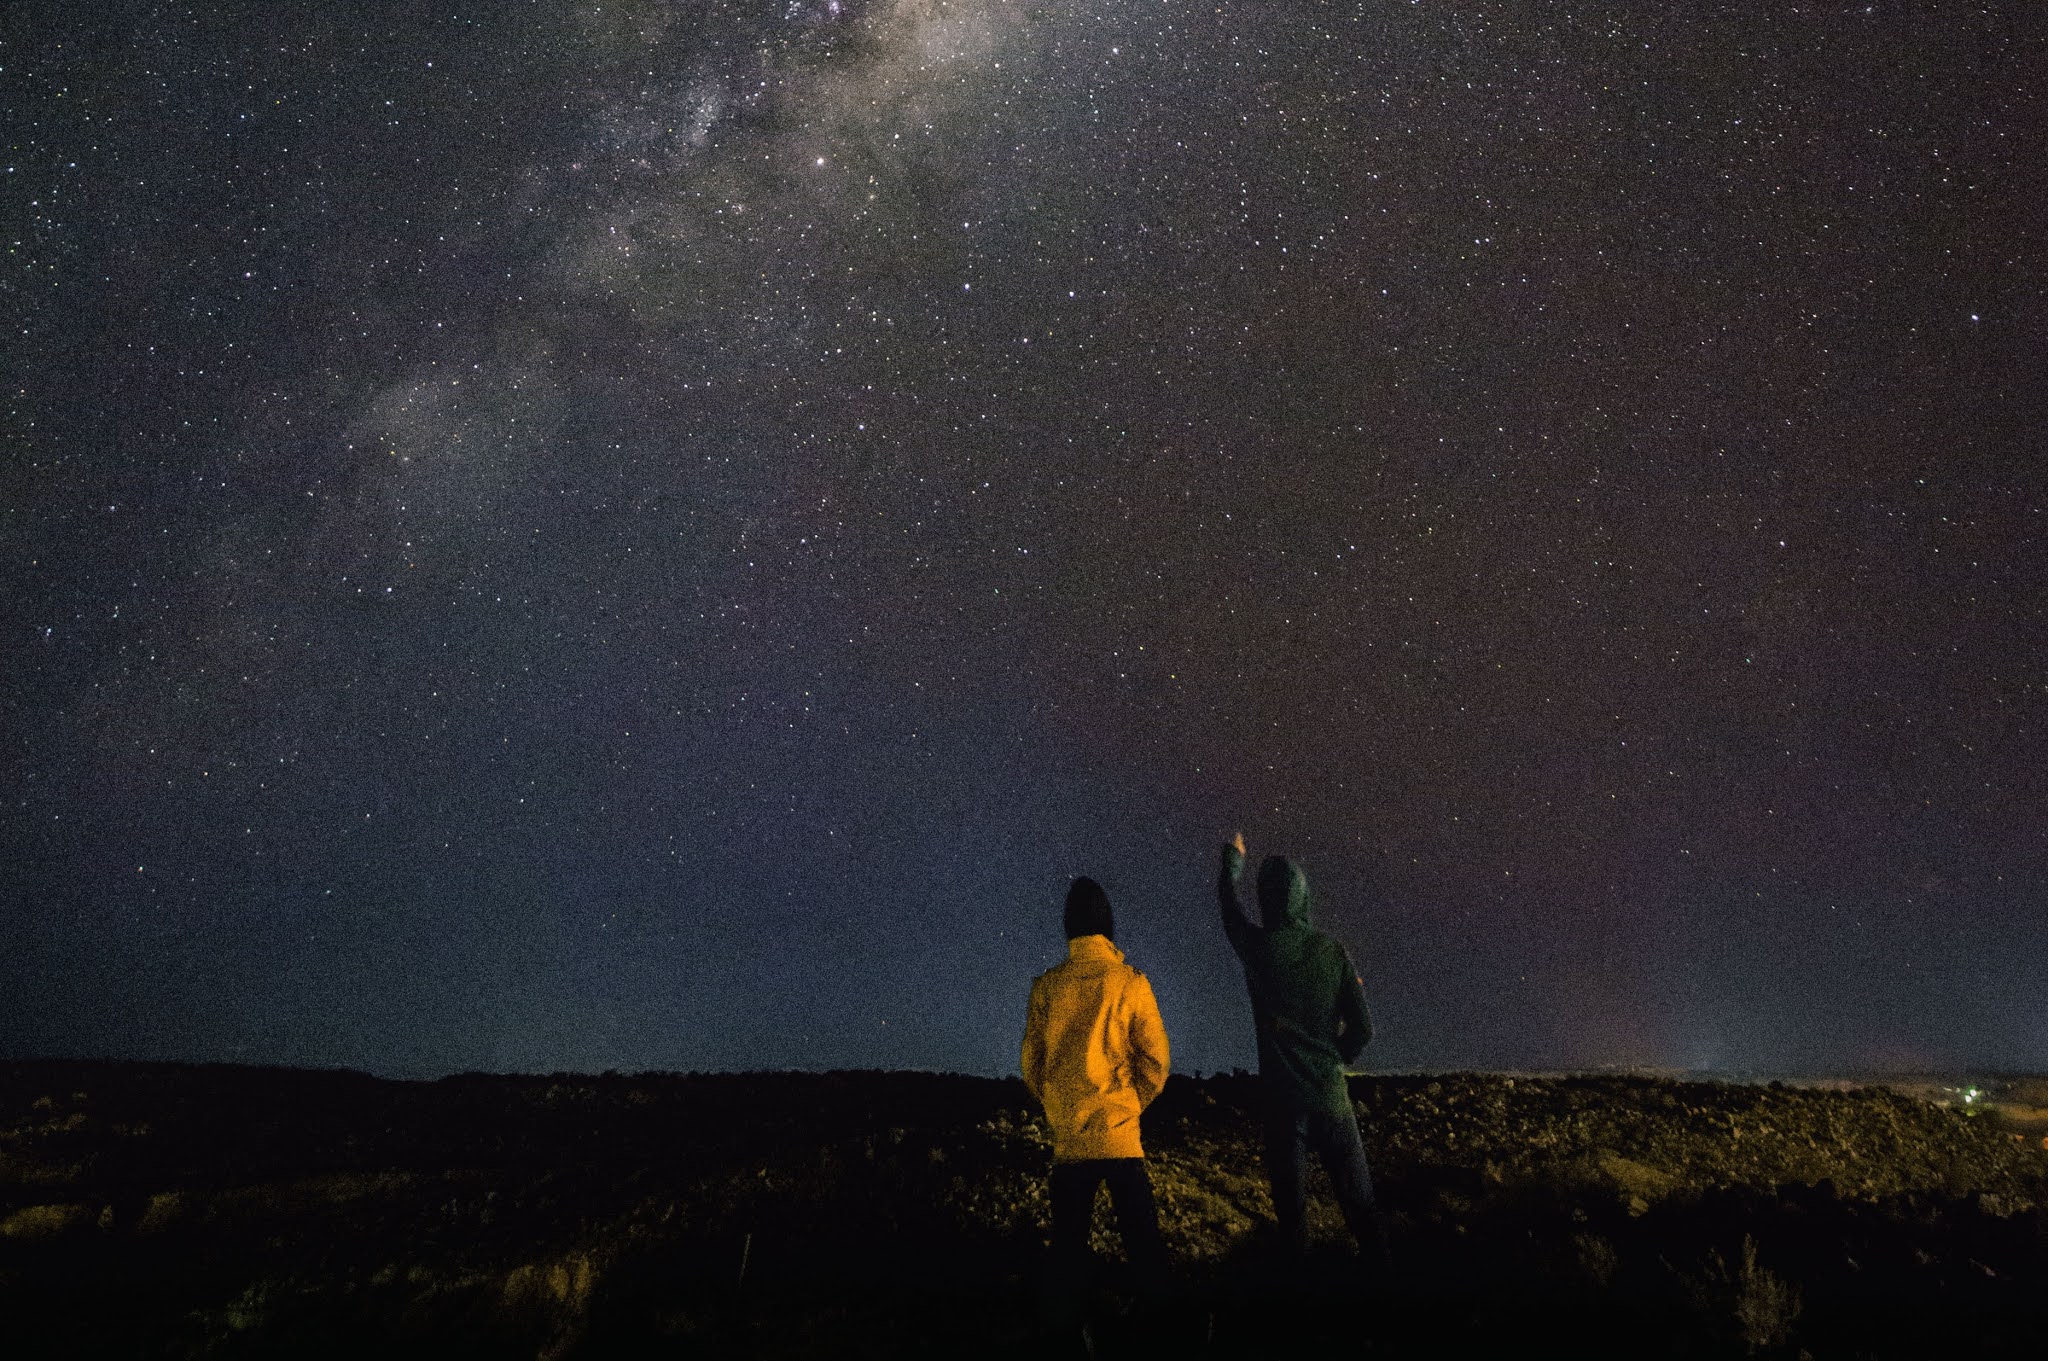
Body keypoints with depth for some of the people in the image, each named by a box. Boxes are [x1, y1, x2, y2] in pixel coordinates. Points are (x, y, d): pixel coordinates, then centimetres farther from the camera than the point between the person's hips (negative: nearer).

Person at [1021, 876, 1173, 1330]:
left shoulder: (1047, 986, -3)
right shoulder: (1130, 982, -7)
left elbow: (1031, 1062, 5)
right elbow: (1156, 1059, -3)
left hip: (1067, 1136, 2)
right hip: (1119, 1133, -1)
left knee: (1068, 1241, 13)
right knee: (1141, 1236, 10)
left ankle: (1061, 1320, 19)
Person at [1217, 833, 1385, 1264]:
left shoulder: (1257, 947, -8)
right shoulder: (1332, 950, -4)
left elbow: (1227, 898, 12)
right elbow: (1363, 1028, 0)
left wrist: (1234, 856, 30)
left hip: (1283, 1098, -2)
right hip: (1331, 1094, 2)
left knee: (1291, 1204, 7)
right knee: (1359, 1201, 12)